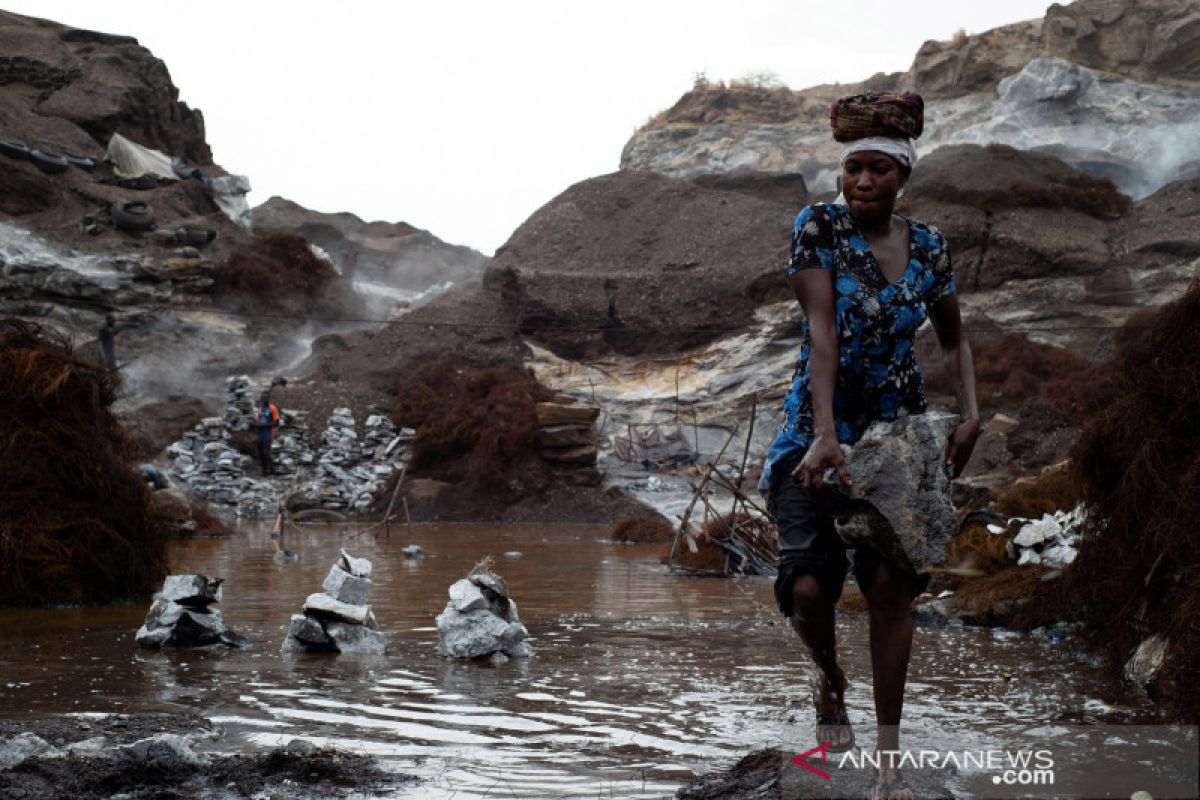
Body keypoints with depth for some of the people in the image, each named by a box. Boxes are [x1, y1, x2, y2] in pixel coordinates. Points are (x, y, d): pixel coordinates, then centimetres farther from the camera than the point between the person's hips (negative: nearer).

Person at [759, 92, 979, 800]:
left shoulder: (928, 245, 1)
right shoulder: (818, 226, -10)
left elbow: (954, 339, 14)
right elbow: (822, 331, -21)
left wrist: (971, 415, -3)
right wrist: (826, 436, -31)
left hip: (899, 434, 2)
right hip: (819, 429, -2)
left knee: (889, 582, -10)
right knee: (808, 586, -15)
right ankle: (831, 682, 20)